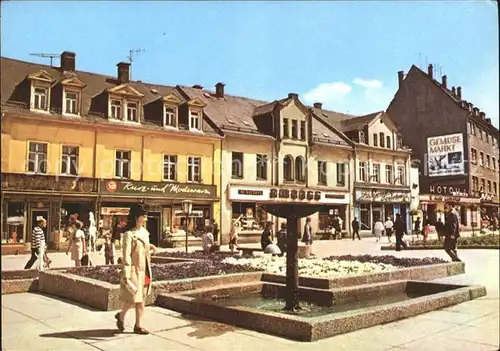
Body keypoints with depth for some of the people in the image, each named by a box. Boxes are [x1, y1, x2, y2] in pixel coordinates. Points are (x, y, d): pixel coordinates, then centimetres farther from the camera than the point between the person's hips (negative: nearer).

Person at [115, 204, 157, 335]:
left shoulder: (144, 231, 7)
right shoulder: (129, 234, -15)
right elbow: (126, 256, -18)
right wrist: (126, 276, -20)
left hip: (144, 270, 7)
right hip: (134, 270, -7)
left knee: (141, 298, 9)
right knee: (133, 299, 2)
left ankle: (138, 325, 16)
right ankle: (121, 316, 29)